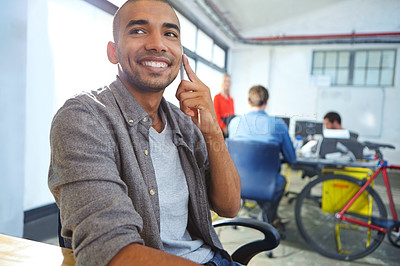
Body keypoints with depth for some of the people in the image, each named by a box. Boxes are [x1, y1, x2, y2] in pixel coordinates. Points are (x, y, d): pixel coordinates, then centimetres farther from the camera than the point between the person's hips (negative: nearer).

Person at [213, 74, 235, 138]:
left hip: (230, 123, 5)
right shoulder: (217, 97, 1)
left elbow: (233, 113, 16)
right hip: (221, 123, -5)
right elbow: (216, 114, -6)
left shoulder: (231, 99, 17)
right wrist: (224, 127, -14)